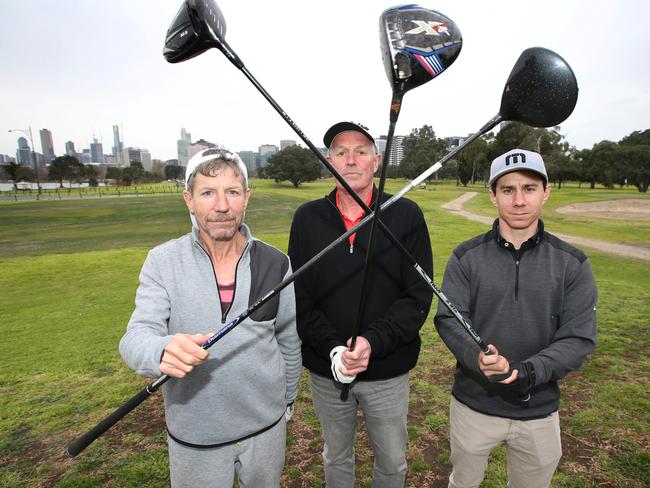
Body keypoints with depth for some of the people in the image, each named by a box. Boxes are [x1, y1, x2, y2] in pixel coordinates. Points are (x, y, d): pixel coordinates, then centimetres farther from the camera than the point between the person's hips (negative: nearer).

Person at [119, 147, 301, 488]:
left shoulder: (275, 263, -9)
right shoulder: (162, 262, -11)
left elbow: (288, 340, 2)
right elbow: (136, 338, -19)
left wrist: (288, 399, 13)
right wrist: (162, 351, -42)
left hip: (266, 424, 2)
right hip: (193, 434, -1)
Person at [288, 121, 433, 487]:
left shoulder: (407, 215, -9)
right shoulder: (308, 218, -4)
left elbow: (418, 295, -11)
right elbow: (299, 296, -6)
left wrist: (373, 342, -23)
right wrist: (332, 350, -19)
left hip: (388, 371, -1)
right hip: (326, 371, 1)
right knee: (336, 458, 25)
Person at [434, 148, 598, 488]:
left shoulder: (572, 263, -6)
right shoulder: (466, 257, -8)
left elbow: (579, 338, -9)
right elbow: (448, 320, -10)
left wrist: (528, 371, -25)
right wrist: (476, 358, -29)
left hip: (540, 410, 1)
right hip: (473, 404, 0)